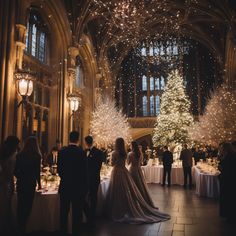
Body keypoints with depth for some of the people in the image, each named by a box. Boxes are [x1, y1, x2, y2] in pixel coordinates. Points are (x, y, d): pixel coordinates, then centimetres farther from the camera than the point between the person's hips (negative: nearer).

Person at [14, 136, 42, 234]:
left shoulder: (20, 155, 0)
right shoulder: (37, 156, -10)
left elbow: (15, 170, 4)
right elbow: (37, 171, -8)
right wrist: (39, 183, 6)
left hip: (20, 183, 4)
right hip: (30, 184, -4)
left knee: (20, 205, 15)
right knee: (27, 206, 7)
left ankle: (20, 226, 25)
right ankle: (23, 228, 10)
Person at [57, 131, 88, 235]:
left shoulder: (62, 151, -4)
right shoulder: (81, 151, -13)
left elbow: (59, 169, 1)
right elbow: (84, 170, -10)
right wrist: (85, 186, 1)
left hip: (64, 185, 3)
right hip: (78, 186, -3)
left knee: (64, 212, 15)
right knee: (77, 212, 9)